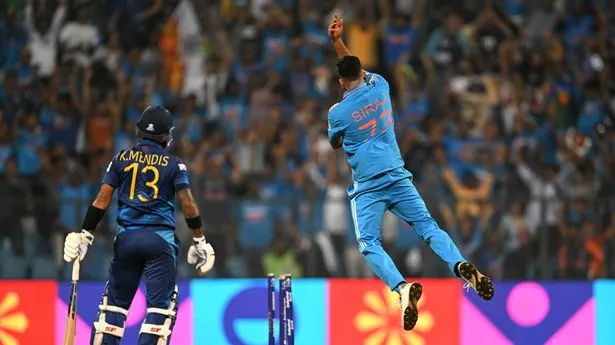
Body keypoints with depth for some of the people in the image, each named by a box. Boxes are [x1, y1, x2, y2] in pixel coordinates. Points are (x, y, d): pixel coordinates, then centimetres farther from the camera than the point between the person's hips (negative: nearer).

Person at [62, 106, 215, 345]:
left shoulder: (121, 160, 7)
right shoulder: (173, 165, 2)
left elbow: (102, 200, 1)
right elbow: (188, 204, -4)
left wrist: (85, 235, 3)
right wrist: (199, 240, 5)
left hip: (127, 237, 2)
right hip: (161, 239, -2)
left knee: (116, 301, 10)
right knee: (160, 305, -2)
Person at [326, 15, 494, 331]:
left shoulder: (337, 112, -5)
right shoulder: (379, 86, 5)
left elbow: (335, 143, 17)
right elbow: (358, 69, 27)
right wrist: (337, 41, 26)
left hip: (366, 187, -4)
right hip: (398, 179, 4)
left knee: (369, 244, -7)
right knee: (428, 226, 3)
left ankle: (402, 287, -34)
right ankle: (460, 265, -25)